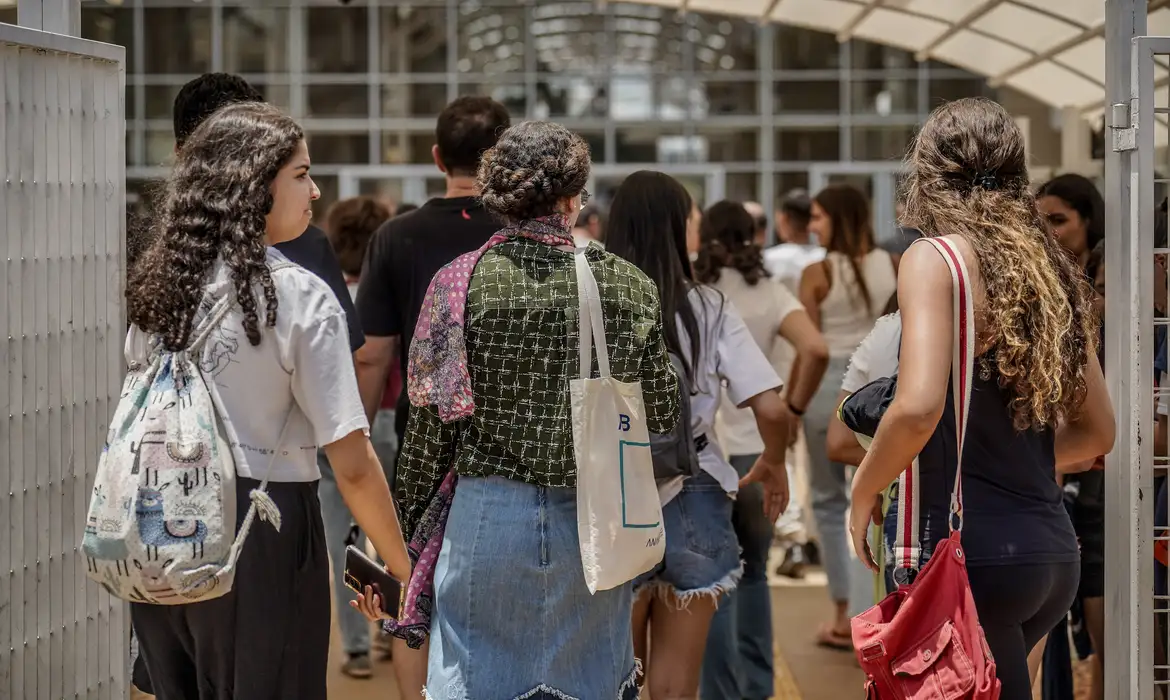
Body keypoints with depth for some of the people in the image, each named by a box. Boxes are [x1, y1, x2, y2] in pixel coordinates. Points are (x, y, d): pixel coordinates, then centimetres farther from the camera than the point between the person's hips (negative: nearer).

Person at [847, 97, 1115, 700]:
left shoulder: (936, 259, -8)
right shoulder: (1051, 271, 13)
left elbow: (918, 407, -22)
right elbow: (1096, 430, 18)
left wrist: (862, 493, -6)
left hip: (968, 551, -8)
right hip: (1053, 553, 8)